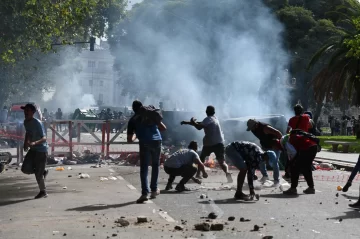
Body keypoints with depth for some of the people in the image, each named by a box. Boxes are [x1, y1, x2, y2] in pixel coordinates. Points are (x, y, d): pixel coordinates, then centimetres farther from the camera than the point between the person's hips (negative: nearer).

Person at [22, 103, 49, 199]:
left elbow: (44, 138, -24)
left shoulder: (38, 123, -21)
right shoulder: (26, 122, 2)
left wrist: (34, 143, -40)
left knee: (38, 173, -4)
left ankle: (43, 192, 13)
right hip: (33, 149, 8)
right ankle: (43, 172, 26)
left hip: (41, 149, -8)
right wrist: (25, 143, 9)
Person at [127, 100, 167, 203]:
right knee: (155, 166, 19)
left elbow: (130, 140, 11)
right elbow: (163, 128, 15)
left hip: (144, 143, -2)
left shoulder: (132, 120, 14)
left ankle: (145, 193, -13)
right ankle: (154, 190, 25)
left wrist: (134, 137, 33)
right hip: (157, 141, 2)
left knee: (144, 169, 0)